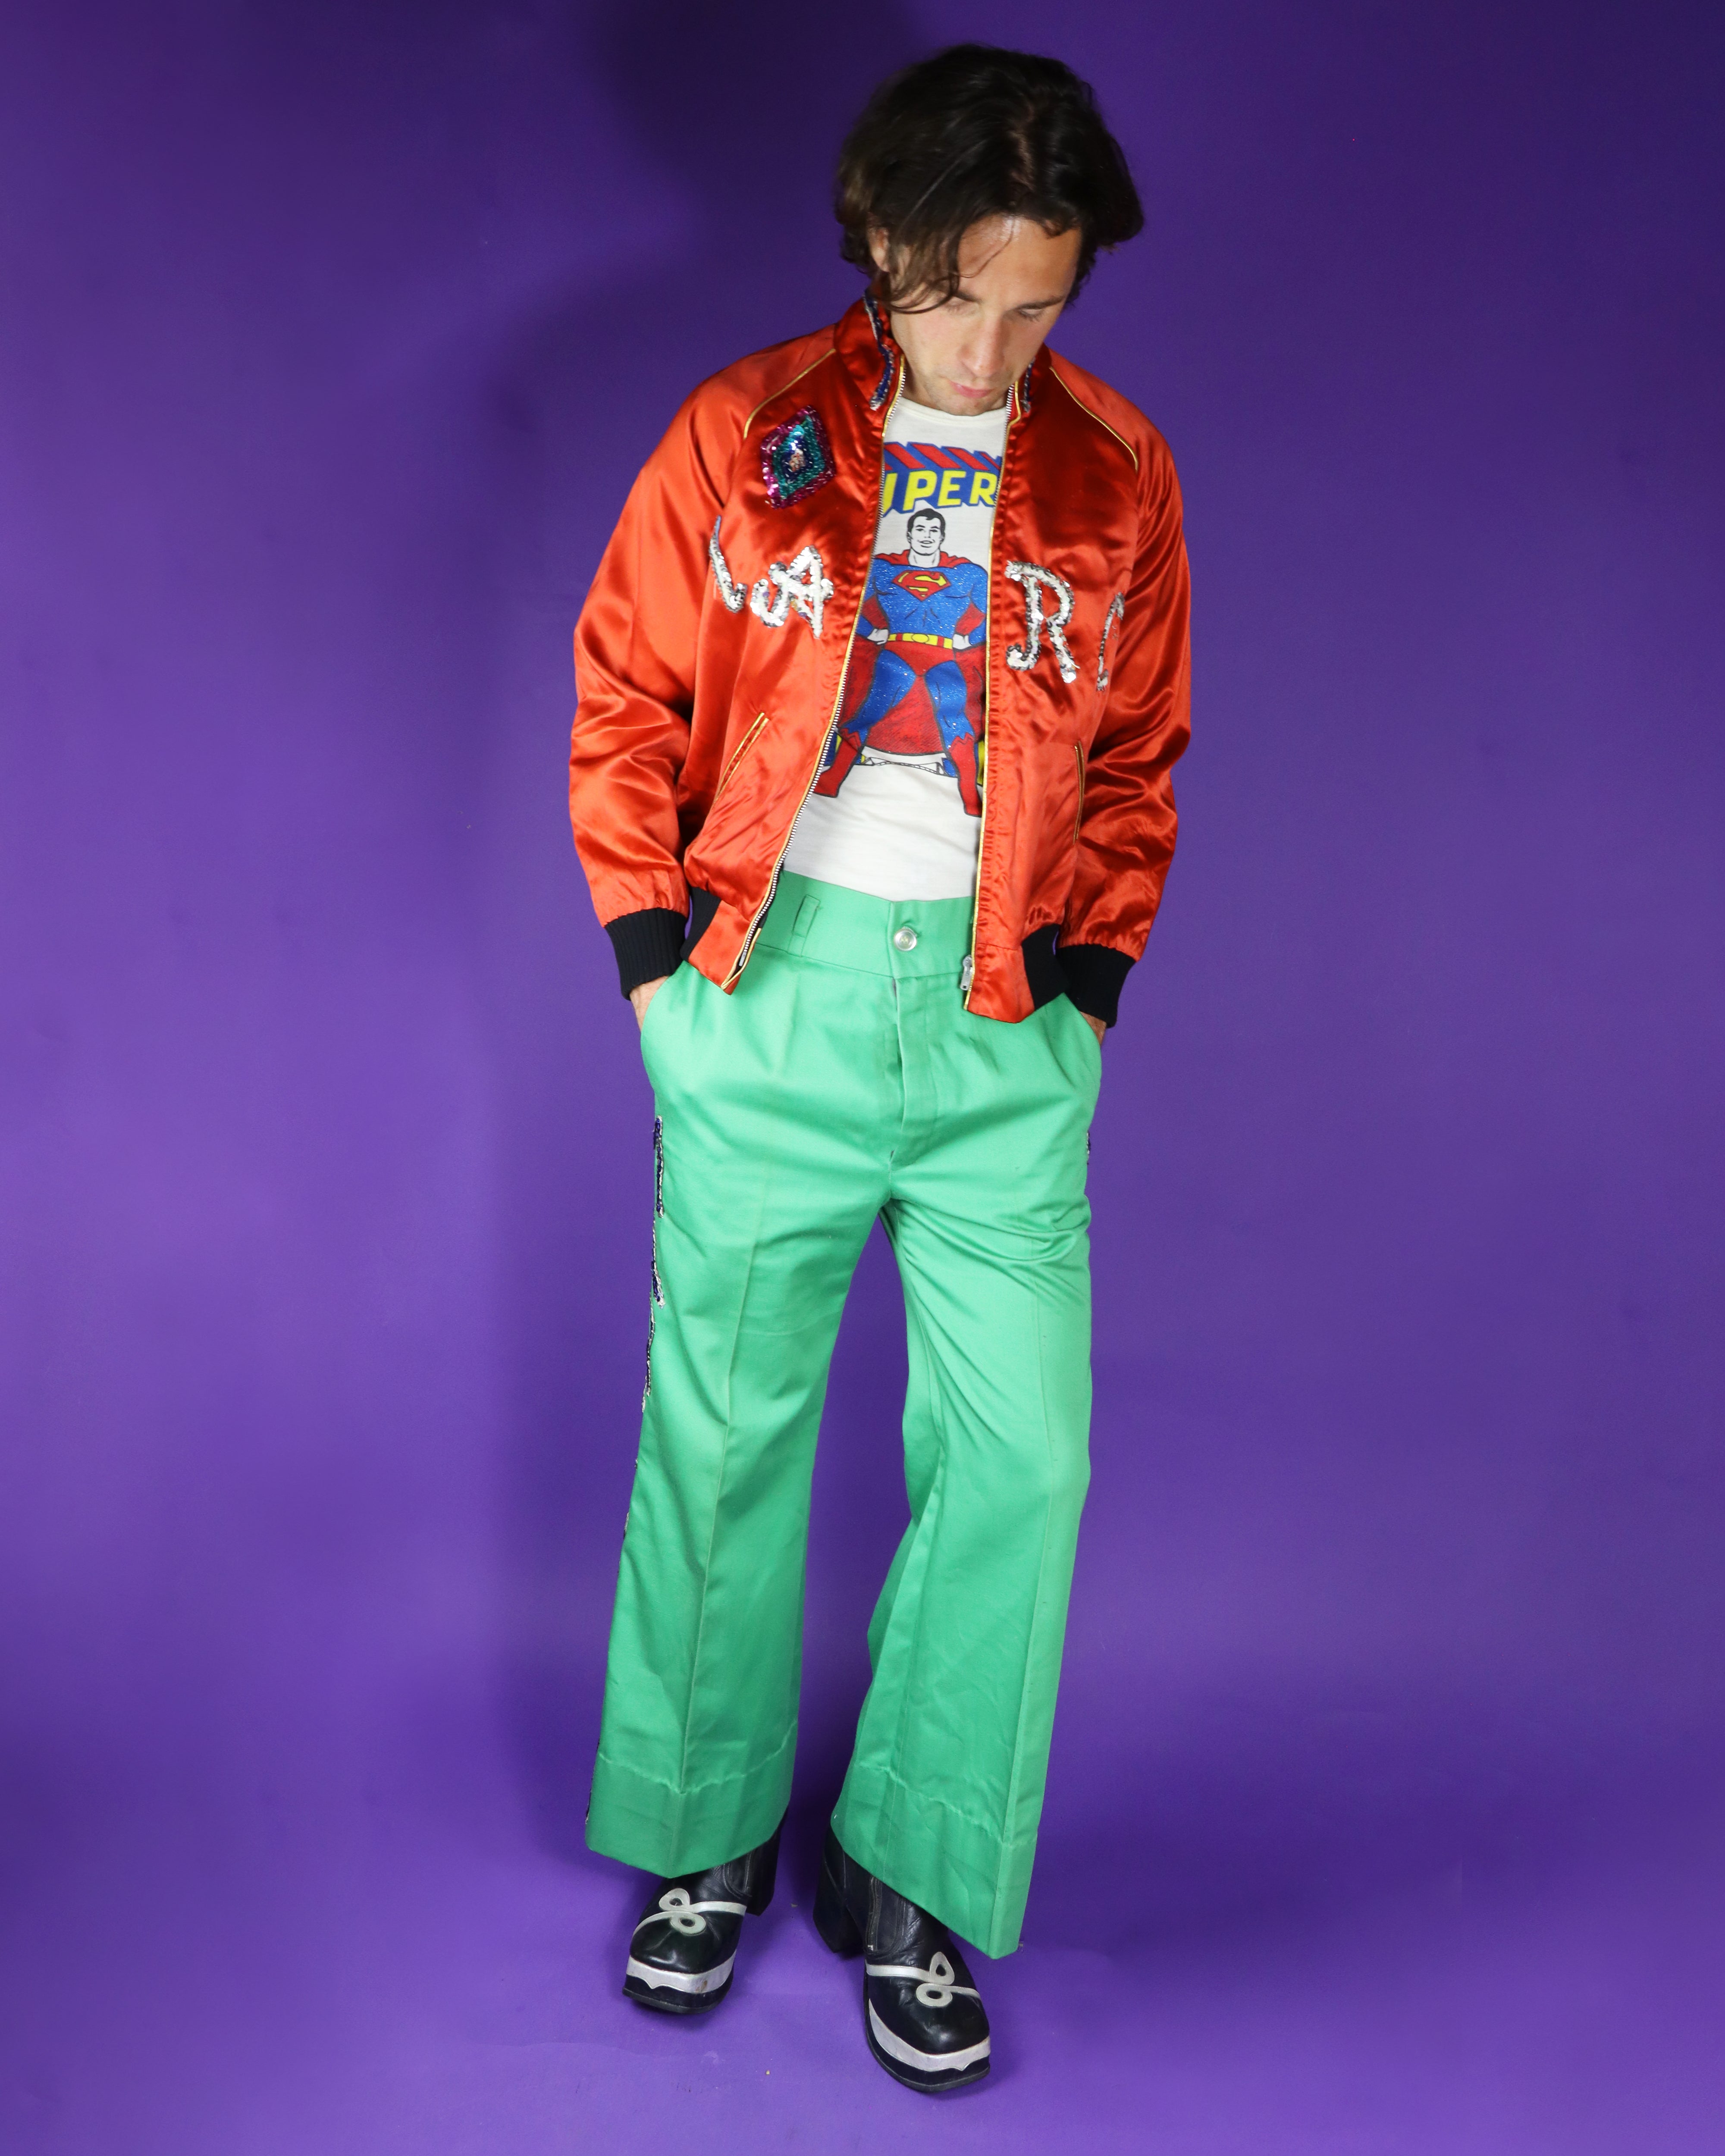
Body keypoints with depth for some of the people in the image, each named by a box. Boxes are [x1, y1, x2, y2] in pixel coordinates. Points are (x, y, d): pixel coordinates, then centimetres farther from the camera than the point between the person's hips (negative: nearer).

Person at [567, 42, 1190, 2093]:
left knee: (1021, 1453, -2)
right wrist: (655, 945, 0)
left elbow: (1137, 758, 14)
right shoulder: (742, 437, 2)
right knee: (723, 1429, 6)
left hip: (1006, 1018, 2)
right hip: (770, 993, -1)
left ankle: (913, 1886, 15)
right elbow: (625, 707, 6)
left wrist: (1096, 966, 4)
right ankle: (705, 1836, 26)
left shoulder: (1116, 479, 7)